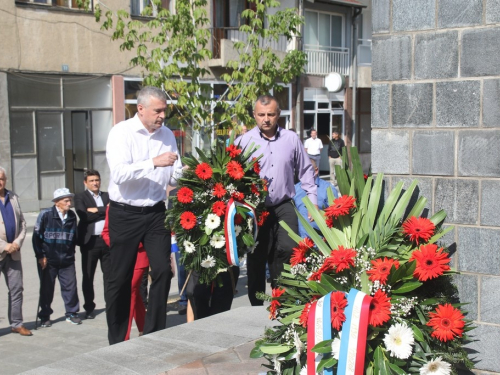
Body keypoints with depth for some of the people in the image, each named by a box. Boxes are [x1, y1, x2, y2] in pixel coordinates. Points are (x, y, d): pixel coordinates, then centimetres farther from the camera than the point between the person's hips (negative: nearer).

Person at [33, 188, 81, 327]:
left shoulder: (72, 216, 4)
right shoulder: (46, 215, -8)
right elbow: (36, 236, -6)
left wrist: (71, 252, 9)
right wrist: (40, 256, -8)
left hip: (67, 260, 3)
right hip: (48, 260, -3)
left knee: (70, 286, 1)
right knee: (46, 288, 6)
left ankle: (71, 313, 16)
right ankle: (45, 316, 18)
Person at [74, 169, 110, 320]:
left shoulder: (107, 196, 15)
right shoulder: (80, 197, 4)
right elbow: (84, 216, -12)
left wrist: (97, 210, -9)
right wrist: (105, 211, -7)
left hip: (107, 239, 3)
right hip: (90, 241, -2)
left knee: (109, 274, 4)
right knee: (88, 276, 3)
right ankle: (89, 308, 13)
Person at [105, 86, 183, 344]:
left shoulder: (167, 134, 6)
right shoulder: (121, 132, -10)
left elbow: (174, 176, 8)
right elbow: (119, 173, -23)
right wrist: (154, 162, -29)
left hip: (156, 213, 4)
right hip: (125, 214, -4)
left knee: (163, 271, -2)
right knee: (120, 279, 6)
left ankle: (154, 335, 12)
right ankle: (117, 341, 21)